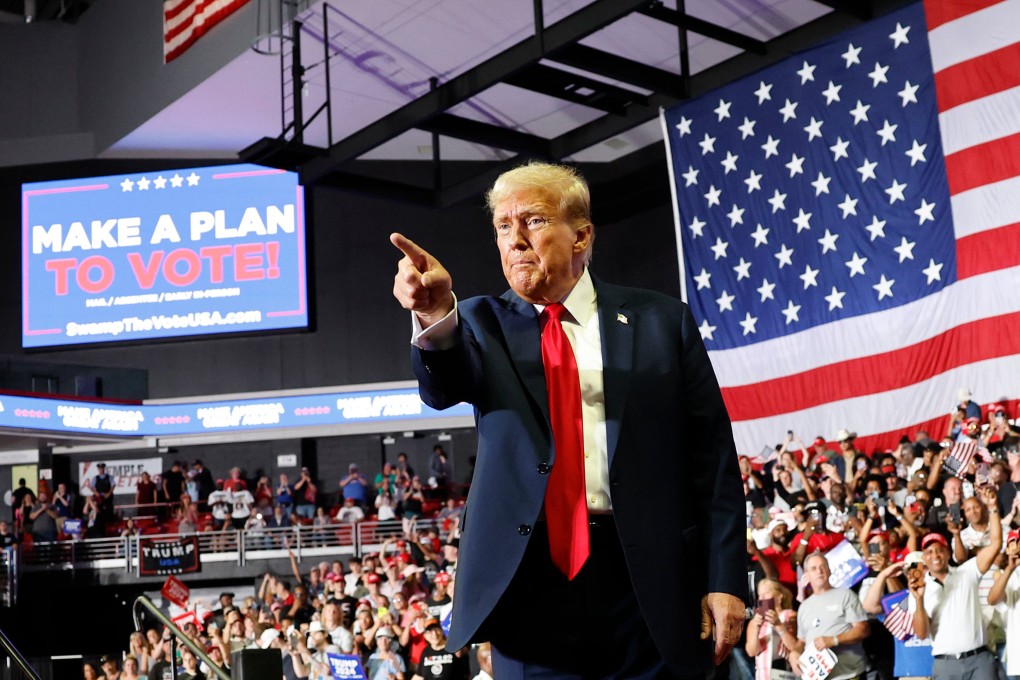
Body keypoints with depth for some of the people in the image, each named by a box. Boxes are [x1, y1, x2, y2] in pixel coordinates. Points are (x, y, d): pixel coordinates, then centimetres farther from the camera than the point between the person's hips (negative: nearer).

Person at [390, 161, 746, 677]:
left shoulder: (661, 321, 6)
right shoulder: (484, 323, 8)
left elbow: (713, 456, 3)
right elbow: (444, 387, -14)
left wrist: (725, 580, -4)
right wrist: (436, 317, -37)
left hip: (647, 580, 0)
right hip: (530, 577, 0)